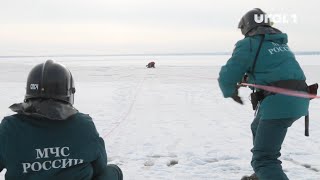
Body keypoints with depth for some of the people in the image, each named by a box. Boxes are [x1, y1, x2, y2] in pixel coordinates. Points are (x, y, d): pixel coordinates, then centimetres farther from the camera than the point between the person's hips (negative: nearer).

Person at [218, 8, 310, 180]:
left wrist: (231, 92, 14)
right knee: (258, 128, 32)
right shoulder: (281, 43, 21)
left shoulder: (248, 44, -2)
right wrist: (249, 77, 34)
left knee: (263, 159, -8)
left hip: (279, 103, -9)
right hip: (298, 100, 9)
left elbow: (227, 77, -7)